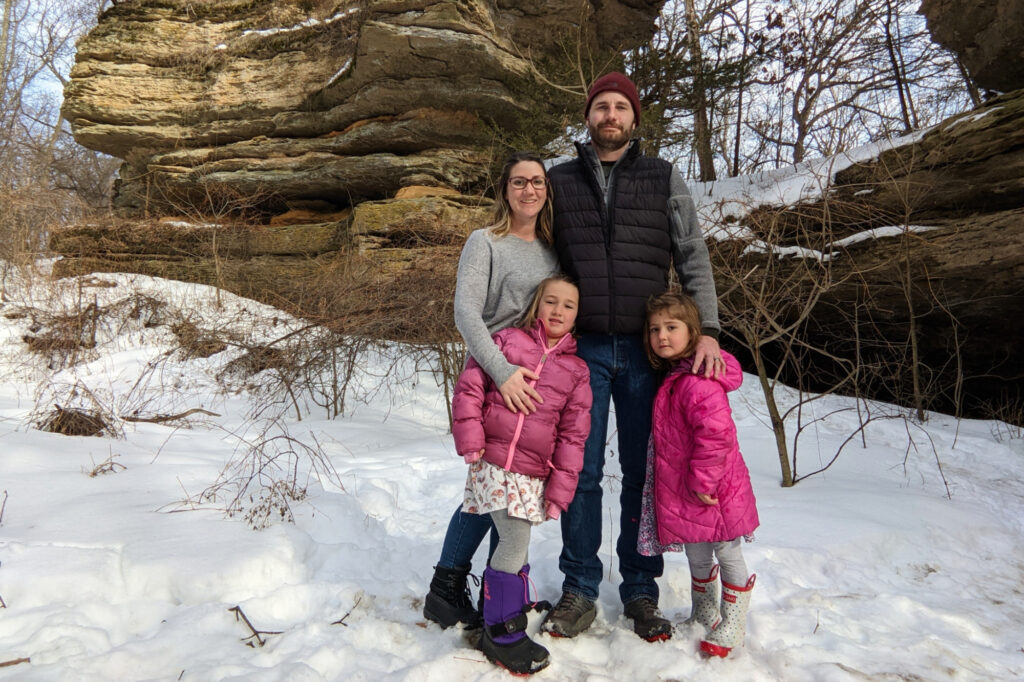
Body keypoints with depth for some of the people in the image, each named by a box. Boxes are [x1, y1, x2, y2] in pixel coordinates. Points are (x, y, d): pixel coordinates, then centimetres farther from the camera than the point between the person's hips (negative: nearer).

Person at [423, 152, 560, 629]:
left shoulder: (552, 248, 14)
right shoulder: (485, 242, -4)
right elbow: (465, 311, -17)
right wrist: (502, 371, -29)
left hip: (539, 385, 6)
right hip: (498, 383, -6)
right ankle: (447, 586, 15)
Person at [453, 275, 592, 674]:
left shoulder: (576, 370, 8)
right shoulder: (506, 341, 2)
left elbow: (573, 434, 6)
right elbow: (469, 387, 0)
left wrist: (560, 487, 1)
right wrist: (469, 440, -8)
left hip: (533, 472, 3)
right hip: (493, 462, -3)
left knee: (515, 546, 11)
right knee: (515, 542, -9)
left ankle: (498, 629, 30)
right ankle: (502, 633, 10)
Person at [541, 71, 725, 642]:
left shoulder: (664, 179, 8)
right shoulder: (560, 180, 11)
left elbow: (694, 257, 4)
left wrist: (708, 329, -8)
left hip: (646, 349, 0)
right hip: (582, 347, 1)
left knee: (643, 473, 7)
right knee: (582, 472, 3)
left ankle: (641, 589, 22)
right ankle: (580, 590, 17)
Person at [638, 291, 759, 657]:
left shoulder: (699, 382, -24)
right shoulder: (671, 378, 9)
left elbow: (716, 434, -30)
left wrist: (703, 480, -23)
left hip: (713, 492, -9)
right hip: (683, 493, 9)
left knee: (728, 556, 11)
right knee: (697, 558, 22)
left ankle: (731, 626, 27)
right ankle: (703, 616, 42)